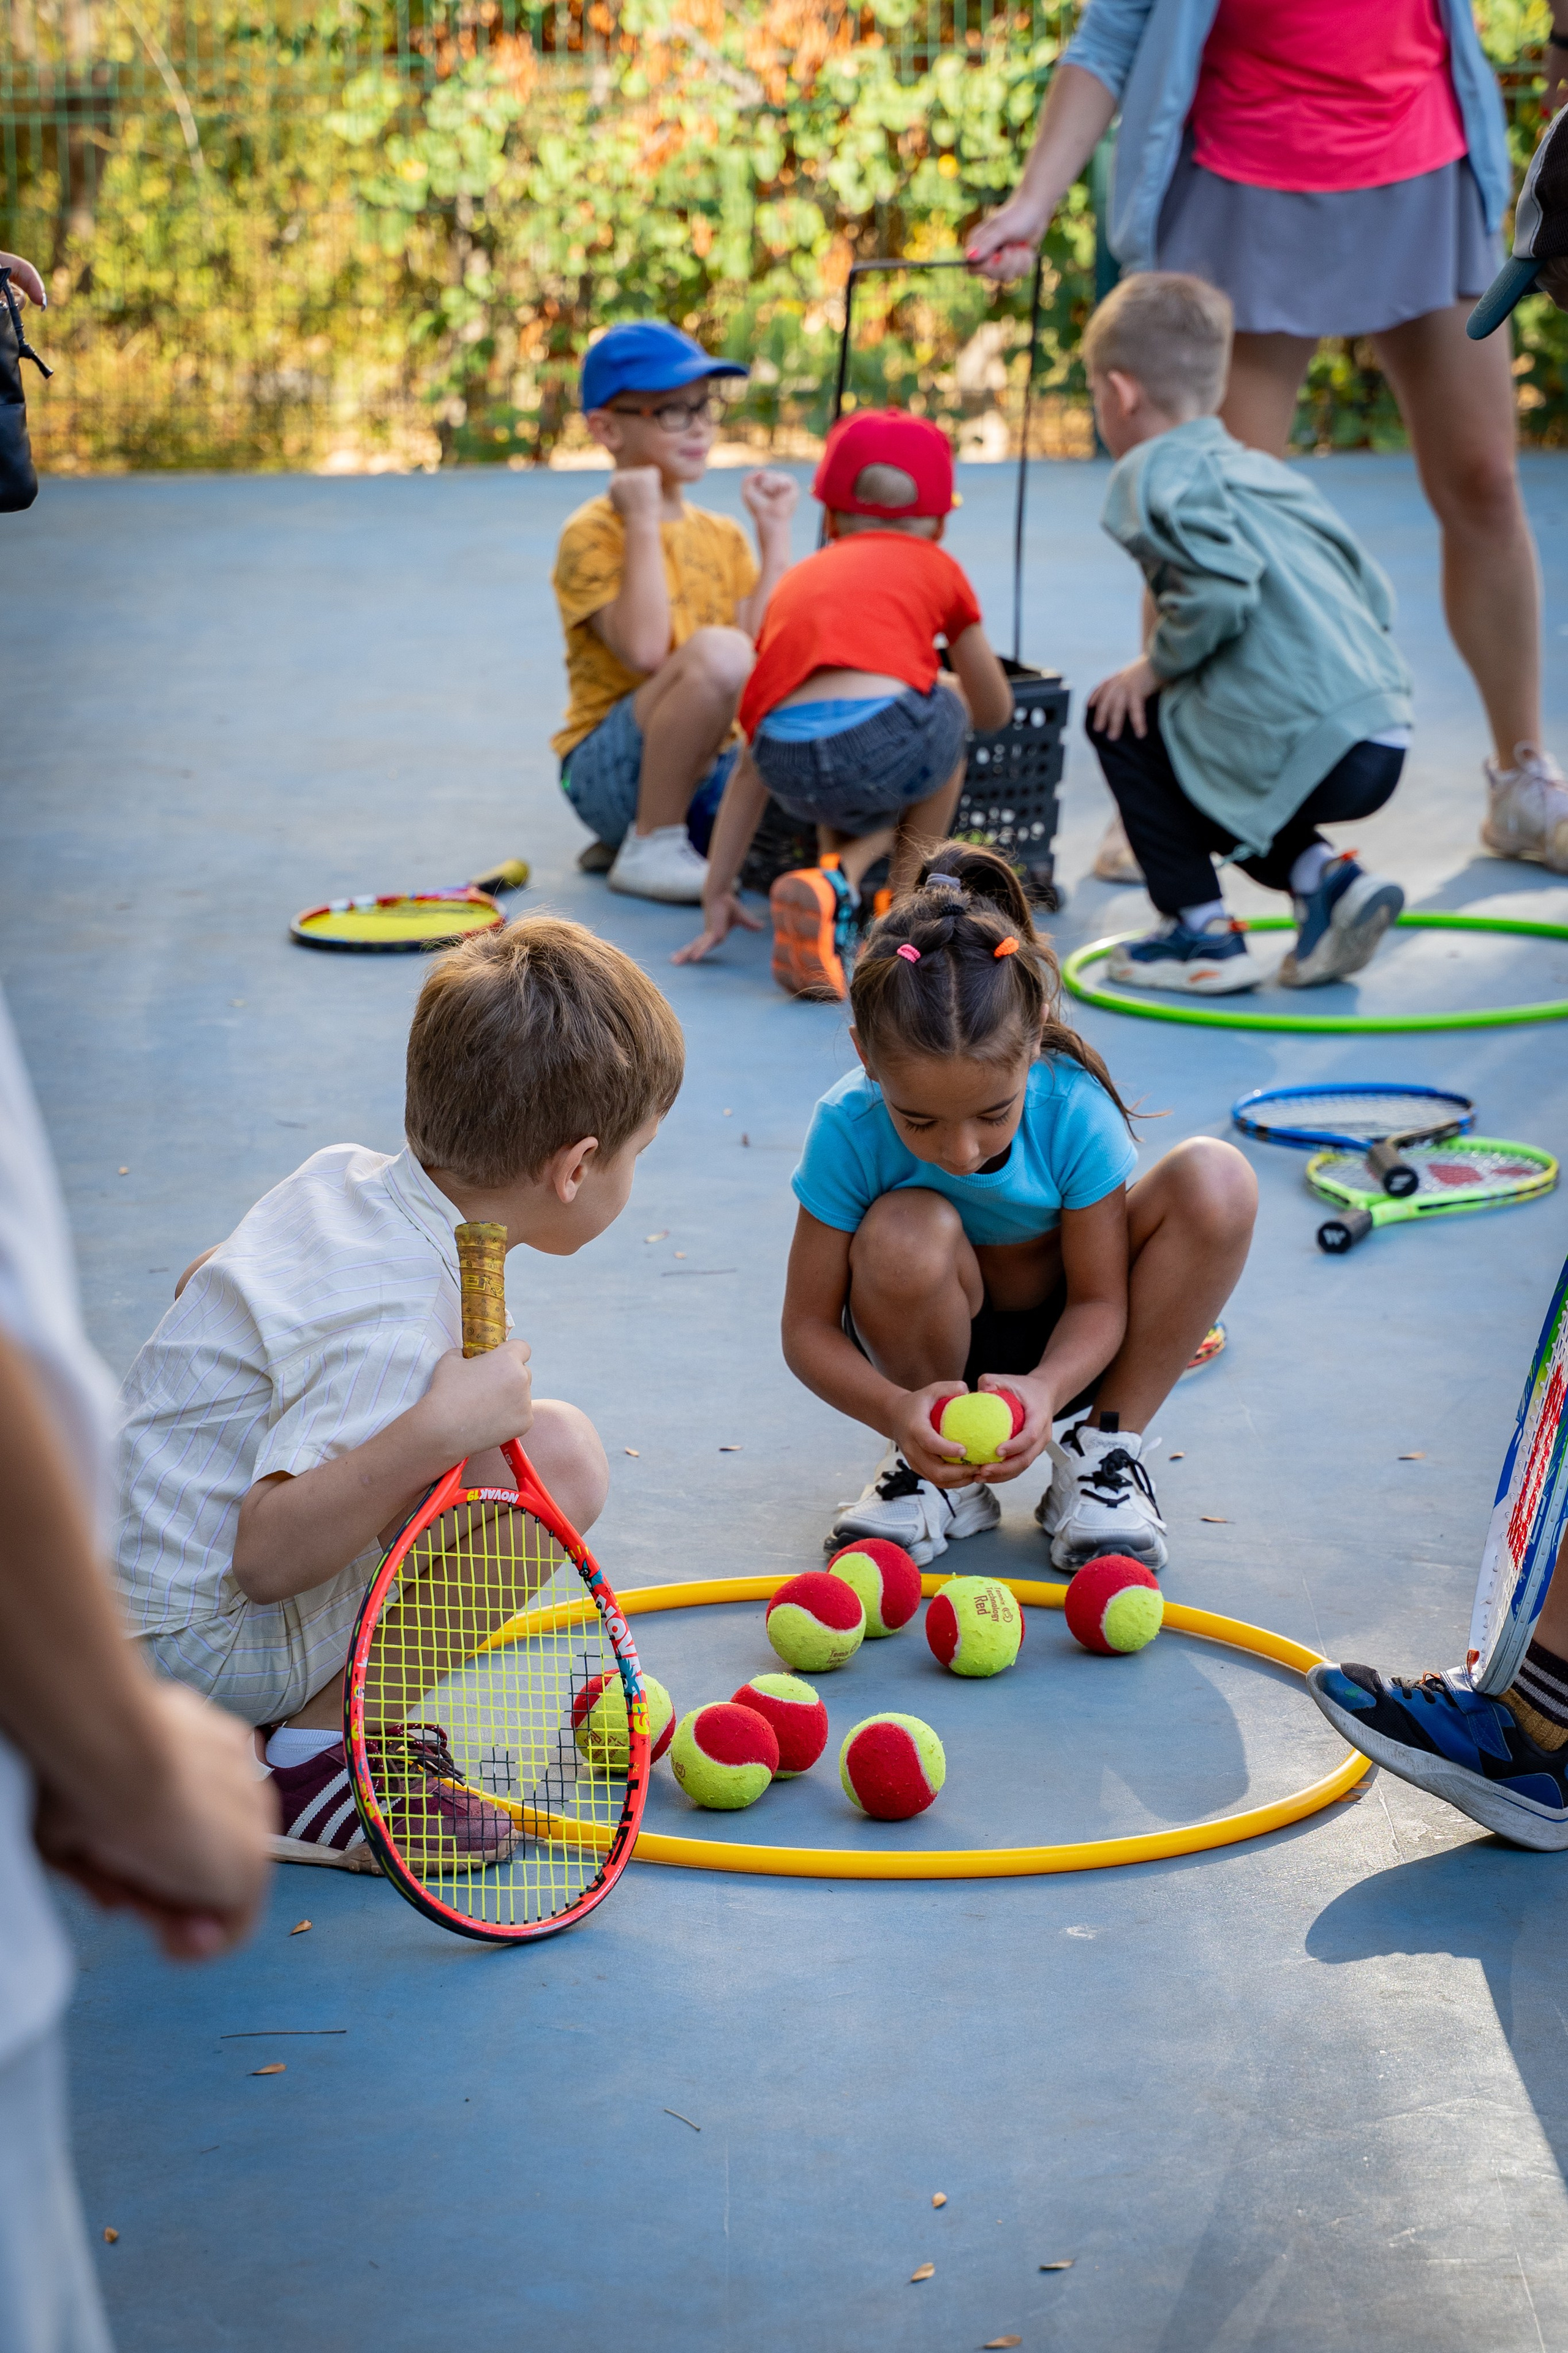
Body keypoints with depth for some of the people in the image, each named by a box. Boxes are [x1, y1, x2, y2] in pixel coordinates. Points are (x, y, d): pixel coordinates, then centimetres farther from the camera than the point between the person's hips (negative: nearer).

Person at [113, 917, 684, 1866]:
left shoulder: (347, 1176, 0)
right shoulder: (394, 1323, -27)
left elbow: (202, 1279, 22)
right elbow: (265, 1558, -33)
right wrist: (435, 1432, -39)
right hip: (196, 1640, -9)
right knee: (561, 1452, -19)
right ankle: (314, 1760, -11)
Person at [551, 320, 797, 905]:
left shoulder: (722, 536, 13)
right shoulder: (592, 534, -8)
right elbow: (644, 652, -24)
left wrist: (775, 533, 3)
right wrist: (644, 521, -19)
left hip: (710, 768, 7)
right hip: (613, 771, -7)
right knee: (717, 652, -32)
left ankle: (651, 830, 7)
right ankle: (648, 849, -17)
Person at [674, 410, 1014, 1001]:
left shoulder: (797, 581, 34)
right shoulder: (934, 566, 26)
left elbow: (753, 768, 34)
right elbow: (995, 710, 37)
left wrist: (716, 895, 38)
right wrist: (940, 682, 61)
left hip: (791, 770, 3)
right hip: (890, 740, -3)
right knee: (946, 715, 33)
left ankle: (837, 873, 6)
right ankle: (907, 895, 23)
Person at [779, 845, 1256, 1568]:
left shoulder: (1075, 1112, -27)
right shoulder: (848, 1129, -27)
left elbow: (1099, 1300, -17)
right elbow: (807, 1331, -20)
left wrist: (1047, 1390, -39)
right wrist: (898, 1411, -40)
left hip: (1060, 1342, 1)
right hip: (935, 1353, -1)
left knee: (1216, 1181, -24)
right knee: (905, 1235, -36)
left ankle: (1105, 1450, -9)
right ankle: (941, 1472, -8)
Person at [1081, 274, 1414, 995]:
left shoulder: (1159, 474, -4)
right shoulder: (1263, 470, 22)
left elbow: (1222, 588, -21)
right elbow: (1374, 594, 22)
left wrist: (1158, 665, -4)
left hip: (1306, 747, -9)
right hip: (1383, 737, 9)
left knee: (1118, 720, 10)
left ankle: (1203, 933, 9)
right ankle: (1327, 877, 11)